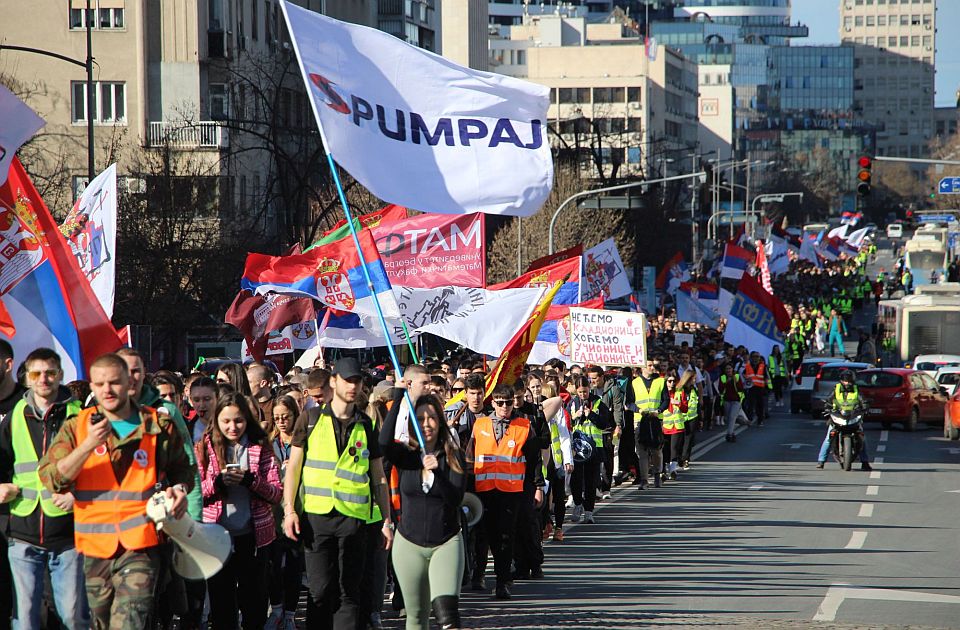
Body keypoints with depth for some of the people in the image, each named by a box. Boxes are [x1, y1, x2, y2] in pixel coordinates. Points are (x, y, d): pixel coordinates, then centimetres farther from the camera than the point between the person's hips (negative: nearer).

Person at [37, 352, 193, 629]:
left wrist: (180, 489, -1)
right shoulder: (76, 427, 6)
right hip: (95, 546, 3)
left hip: (140, 545, -3)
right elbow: (50, 479, -7)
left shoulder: (159, 426, 6)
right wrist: (88, 445, -18)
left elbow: (182, 469, 22)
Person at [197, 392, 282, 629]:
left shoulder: (261, 447, 3)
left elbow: (276, 493, -1)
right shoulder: (206, 447, 3)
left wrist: (251, 480, -18)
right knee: (221, 600, 4)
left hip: (252, 535, 0)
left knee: (254, 601, 7)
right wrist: (217, 482, -18)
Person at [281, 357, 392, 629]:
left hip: (354, 515, 1)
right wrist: (289, 510, -4)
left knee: (349, 591, 0)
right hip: (316, 514, -1)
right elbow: (293, 465, 6)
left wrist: (387, 521, 9)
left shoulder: (366, 426, 10)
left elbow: (378, 477, 14)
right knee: (320, 590, -2)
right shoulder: (310, 418, 6)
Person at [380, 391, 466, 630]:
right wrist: (399, 395, -23)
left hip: (446, 543, -2)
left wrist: (437, 472, -27)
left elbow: (456, 498, -10)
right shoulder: (406, 455, 0)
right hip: (409, 544, 2)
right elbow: (384, 443, -22)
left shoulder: (454, 457, -1)